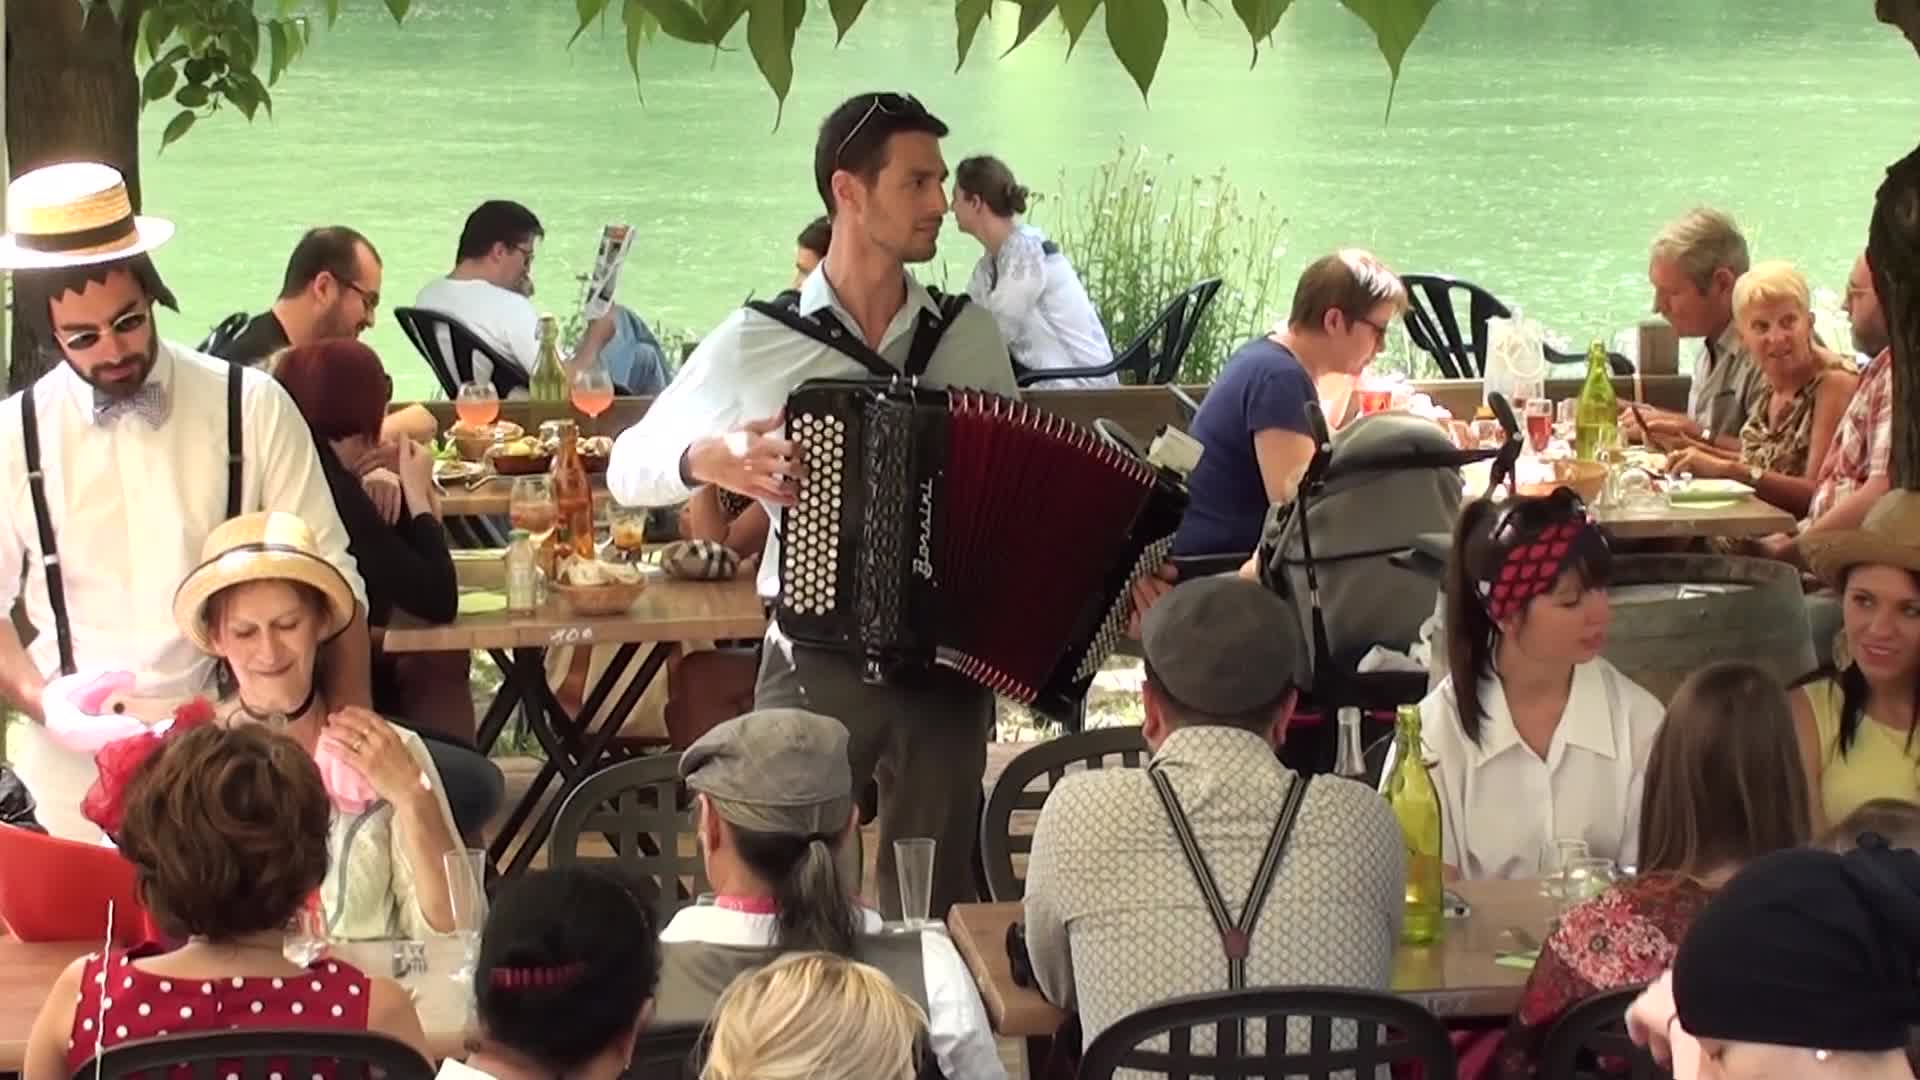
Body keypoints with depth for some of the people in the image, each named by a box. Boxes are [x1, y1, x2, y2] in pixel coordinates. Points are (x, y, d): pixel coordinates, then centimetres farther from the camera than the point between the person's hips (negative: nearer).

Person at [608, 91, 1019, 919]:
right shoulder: (757, 340, -2)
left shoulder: (971, 337, 5)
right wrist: (710, 458, -14)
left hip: (948, 666, 2)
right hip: (815, 668, -2)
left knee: (934, 912, 8)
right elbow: (628, 467, 6)